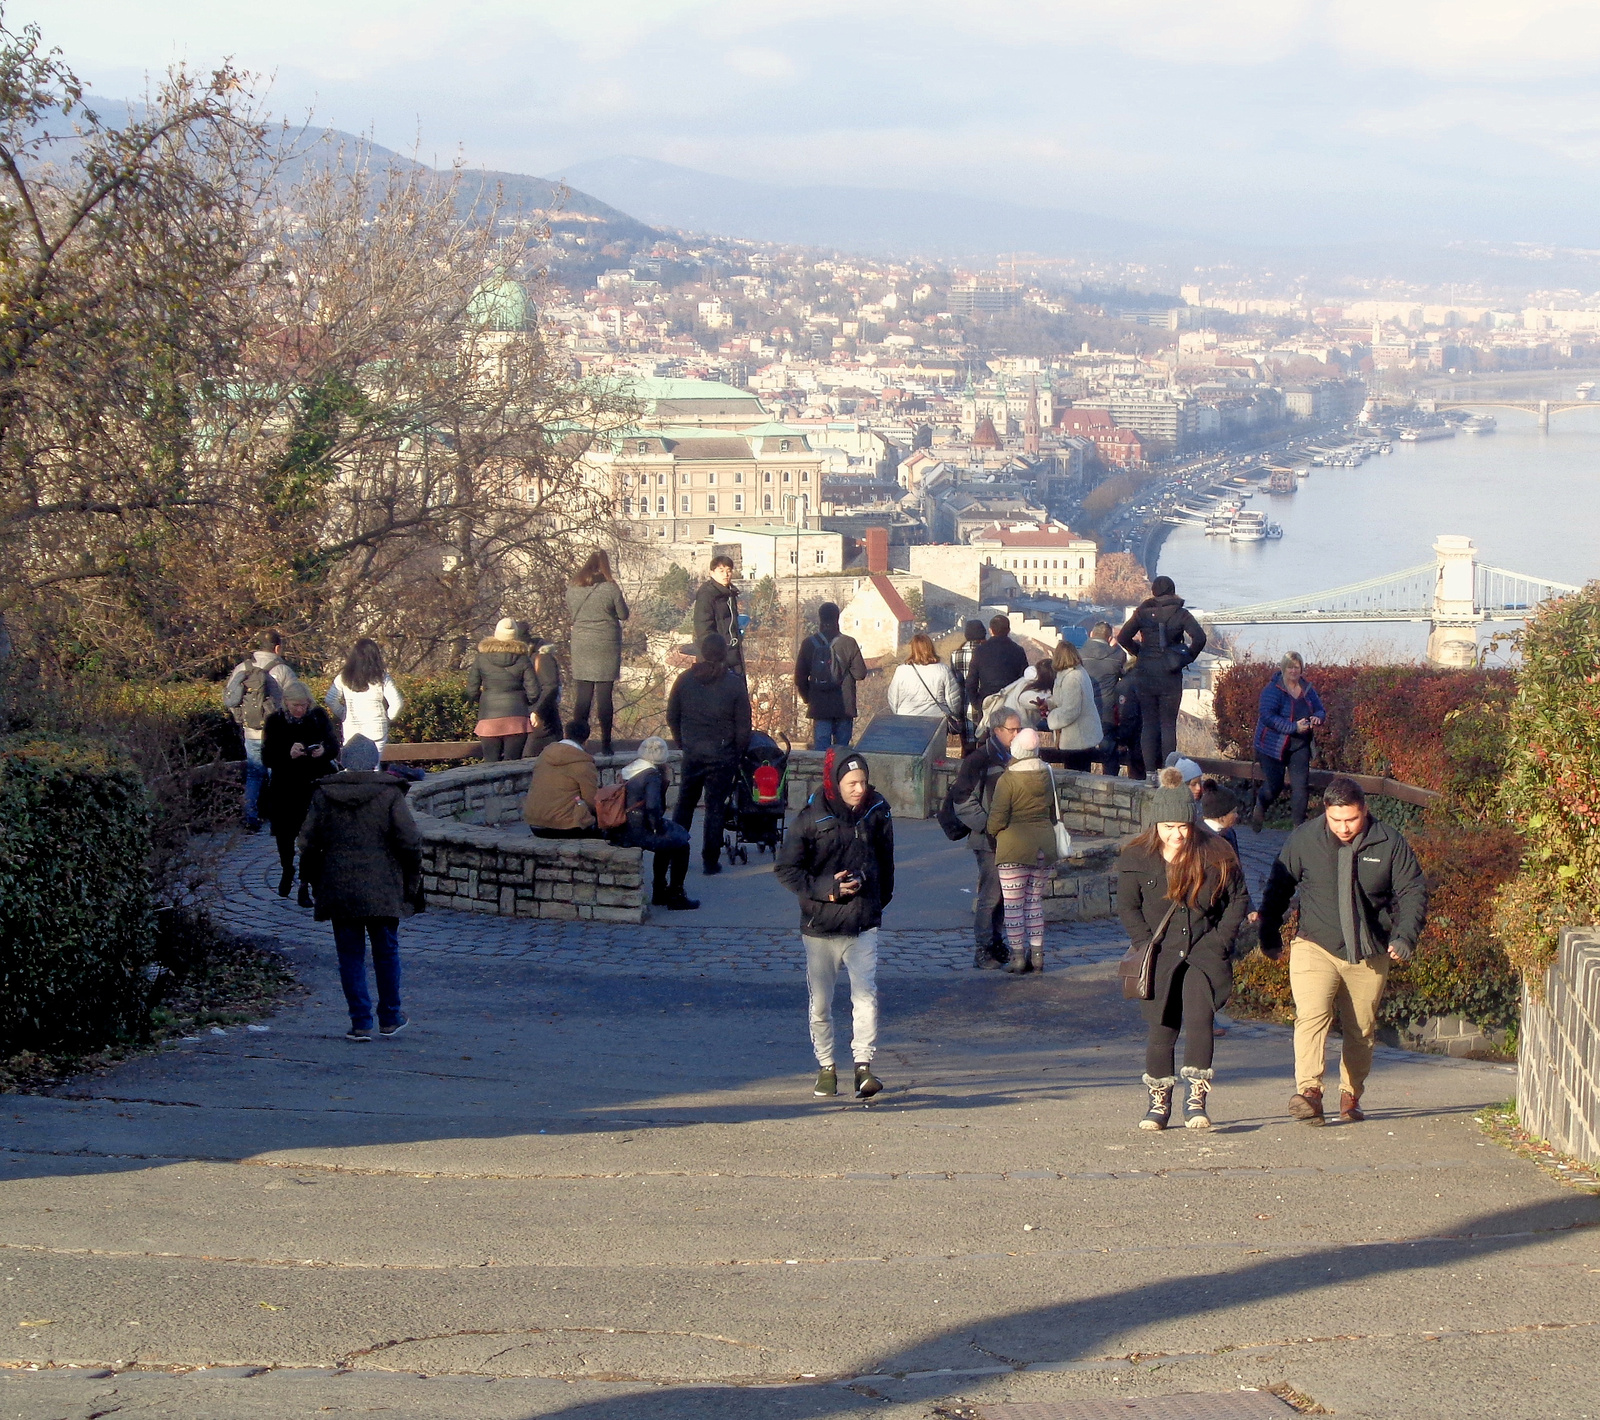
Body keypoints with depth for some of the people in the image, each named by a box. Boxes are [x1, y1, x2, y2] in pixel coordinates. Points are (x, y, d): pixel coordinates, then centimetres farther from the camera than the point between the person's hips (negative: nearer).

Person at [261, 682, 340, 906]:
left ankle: (305, 886, 1)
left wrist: (324, 751, -22)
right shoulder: (275, 721, -3)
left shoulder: (319, 717, 1)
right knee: (284, 833, 10)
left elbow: (334, 747, 2)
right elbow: (267, 758, -11)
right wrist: (289, 753, -29)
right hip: (285, 789, 1)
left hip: (314, 786, 0)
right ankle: (287, 869, 40)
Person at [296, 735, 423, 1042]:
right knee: (386, 952, 12)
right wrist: (412, 879, 4)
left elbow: (309, 844, 2)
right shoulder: (390, 794, -5)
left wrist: (315, 882, 14)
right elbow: (410, 841, -8)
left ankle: (360, 1022, 2)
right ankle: (390, 1018, 19)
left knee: (351, 955, 6)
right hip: (382, 889, -1)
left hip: (339, 890, 1)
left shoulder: (322, 795, 0)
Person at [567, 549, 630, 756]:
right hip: (606, 647, -3)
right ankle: (605, 743, 0)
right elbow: (623, 615, -2)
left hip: (581, 646, 3)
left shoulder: (572, 589, -1)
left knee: (583, 693, 9)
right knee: (604, 694, 0)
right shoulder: (611, 589, -11)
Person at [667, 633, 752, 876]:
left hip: (692, 754, 2)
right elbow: (743, 726, -8)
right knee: (715, 808, 4)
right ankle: (710, 862, 6)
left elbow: (672, 717, 5)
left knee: (685, 804, 17)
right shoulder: (734, 683, -10)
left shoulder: (685, 679, -3)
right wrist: (738, 752, 7)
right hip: (722, 756, -2)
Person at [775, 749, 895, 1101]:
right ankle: (826, 1068, 22)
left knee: (866, 995, -14)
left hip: (863, 926, 1)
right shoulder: (811, 818, -8)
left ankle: (863, 1066, -13)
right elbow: (786, 869, -4)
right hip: (819, 926, -1)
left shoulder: (877, 814, 0)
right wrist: (824, 889, -15)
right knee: (820, 1003, 8)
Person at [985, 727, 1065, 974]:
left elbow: (998, 817, -11)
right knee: (1035, 901, 13)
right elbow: (1053, 812, 12)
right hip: (1044, 842, 5)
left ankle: (1018, 955, 2)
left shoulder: (1008, 779, -12)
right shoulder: (1047, 775, 4)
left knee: (1013, 904, 2)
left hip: (1015, 845, -5)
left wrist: (989, 831, 9)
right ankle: (1037, 954, 12)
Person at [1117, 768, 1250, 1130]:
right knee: (1162, 1030, 0)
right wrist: (1148, 947, -6)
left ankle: (1196, 1100, -18)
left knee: (1199, 1017, -19)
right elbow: (1127, 907, 4)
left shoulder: (1216, 856, -1)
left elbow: (1239, 900, 6)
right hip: (1160, 958, 1)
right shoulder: (1136, 859, 0)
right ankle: (1159, 1102, 15)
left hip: (1205, 954, -1)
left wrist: (1219, 942, -3)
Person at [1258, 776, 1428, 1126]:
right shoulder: (1303, 839, -2)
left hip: (1370, 954, 2)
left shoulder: (1389, 843, -2)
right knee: (1312, 1015, -21)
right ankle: (1309, 1090, -31)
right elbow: (1277, 887, 8)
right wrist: (1270, 937, 10)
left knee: (1361, 1030, 9)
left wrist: (1404, 936, -10)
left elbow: (1413, 892, 3)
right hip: (1315, 948, -1)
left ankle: (1351, 1097, 24)